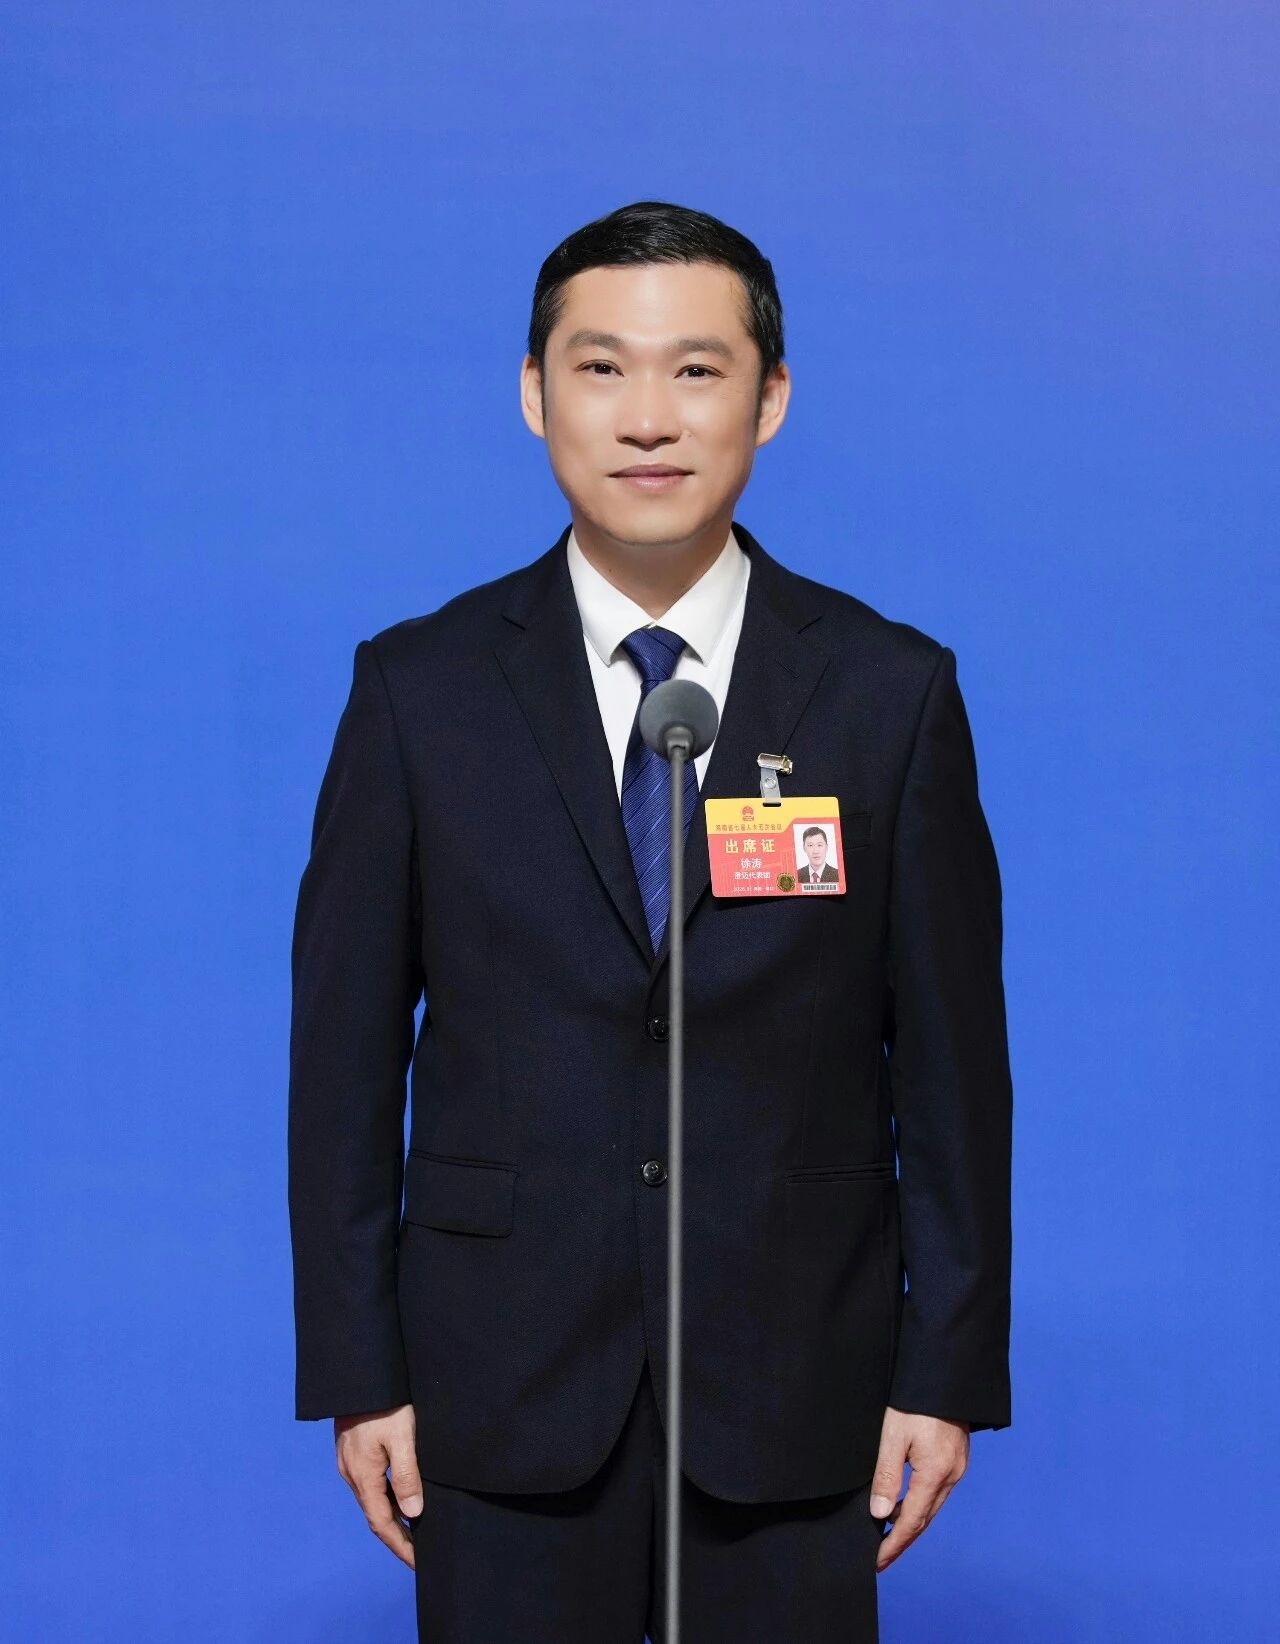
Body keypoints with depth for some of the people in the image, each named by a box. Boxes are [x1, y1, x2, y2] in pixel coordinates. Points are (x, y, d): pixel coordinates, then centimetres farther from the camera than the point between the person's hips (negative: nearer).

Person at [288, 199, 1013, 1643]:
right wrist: (357, 1374, -1)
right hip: (507, 1407, 0)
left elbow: (950, 1060, 2)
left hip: (793, 1402, 0)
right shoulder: (422, 691, 0)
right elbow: (346, 1051, 2)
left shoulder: (891, 694, 0)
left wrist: (949, 1373, 0)